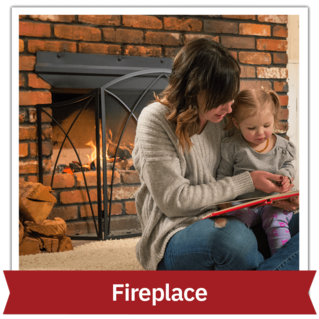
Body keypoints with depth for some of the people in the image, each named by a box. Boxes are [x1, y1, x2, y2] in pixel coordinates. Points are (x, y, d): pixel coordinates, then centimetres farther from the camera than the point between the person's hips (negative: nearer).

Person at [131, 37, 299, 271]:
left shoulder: (221, 117, 6)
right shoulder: (156, 121, -11)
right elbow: (174, 201, -16)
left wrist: (273, 191, -4)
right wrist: (248, 182, -14)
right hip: (175, 235, -6)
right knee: (234, 237, -38)